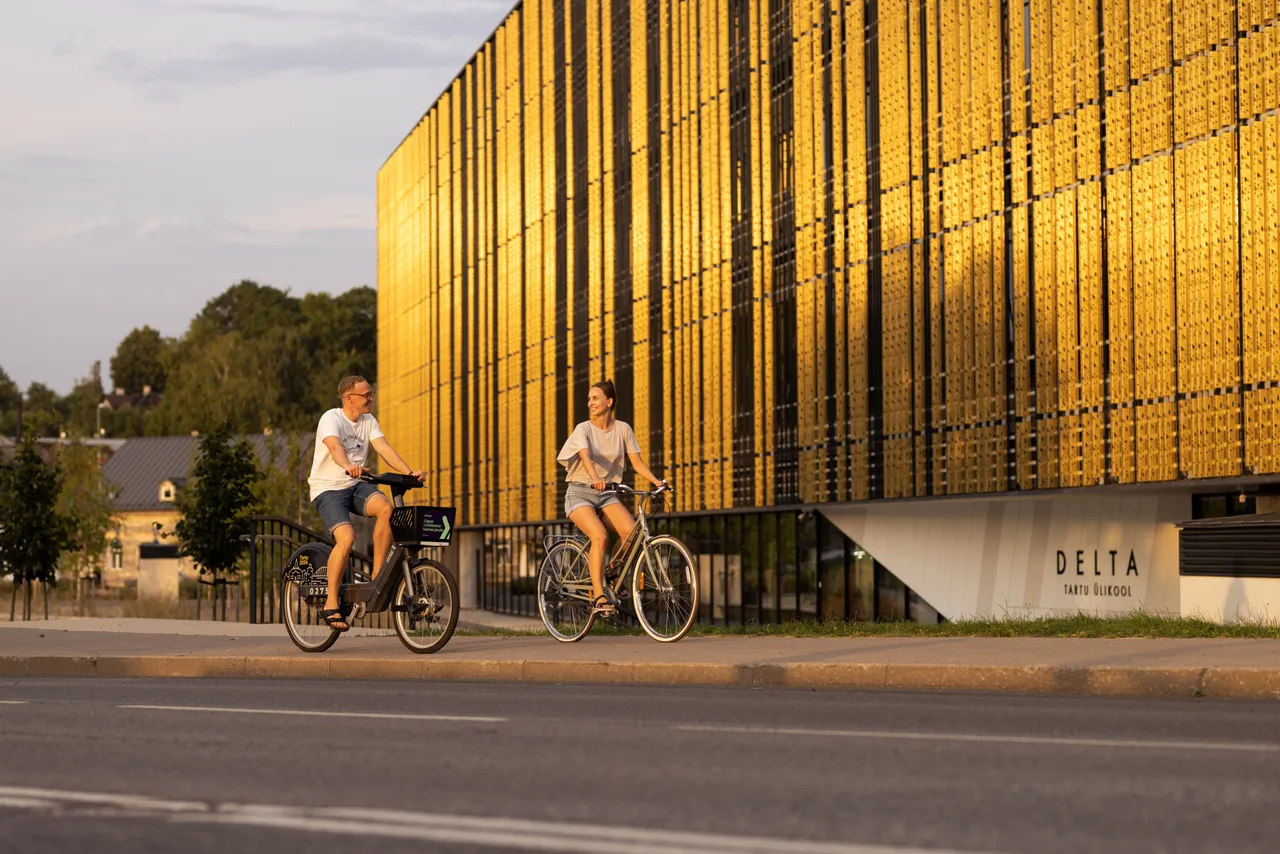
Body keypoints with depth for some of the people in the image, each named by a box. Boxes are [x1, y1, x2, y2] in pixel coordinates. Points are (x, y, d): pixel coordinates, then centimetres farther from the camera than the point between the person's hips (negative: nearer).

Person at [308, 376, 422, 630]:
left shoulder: (368, 421, 7)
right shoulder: (331, 418, -13)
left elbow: (384, 448, -6)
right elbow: (335, 447, -32)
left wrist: (409, 472, -22)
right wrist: (348, 466, -53)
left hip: (355, 486, 6)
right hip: (328, 488, -5)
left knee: (385, 507, -27)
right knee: (347, 537, -28)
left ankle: (377, 576, -15)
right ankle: (331, 604, -16)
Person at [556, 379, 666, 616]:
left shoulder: (623, 429, 2)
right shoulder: (583, 429, -9)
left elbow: (637, 462, -1)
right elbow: (586, 456, -28)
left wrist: (656, 481, -19)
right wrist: (595, 478, -47)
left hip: (607, 494, 3)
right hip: (579, 492, -3)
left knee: (631, 531, -23)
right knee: (600, 536, -29)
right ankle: (598, 596, -26)